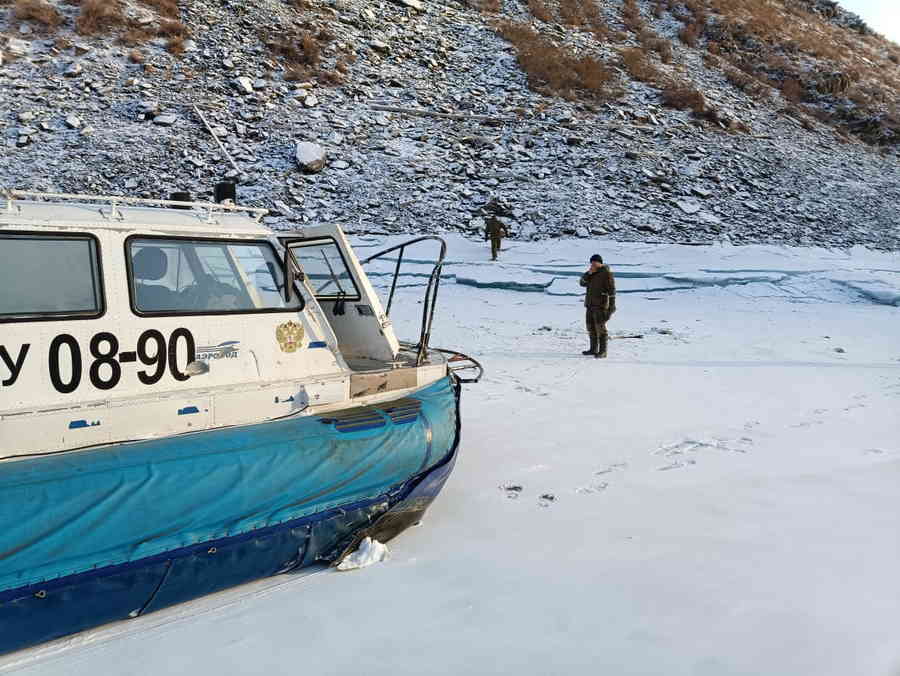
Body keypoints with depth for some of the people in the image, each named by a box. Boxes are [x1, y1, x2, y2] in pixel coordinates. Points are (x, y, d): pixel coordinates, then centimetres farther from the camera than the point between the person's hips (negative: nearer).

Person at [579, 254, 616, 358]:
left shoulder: (606, 273, -9)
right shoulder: (592, 274, 14)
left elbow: (611, 290, -13)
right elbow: (583, 283, 6)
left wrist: (612, 306, -17)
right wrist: (589, 273, -9)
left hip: (601, 304, -8)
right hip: (590, 304, 8)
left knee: (600, 327, -11)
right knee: (591, 326, 11)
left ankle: (602, 352, -9)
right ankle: (593, 349, 20)